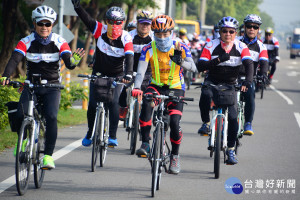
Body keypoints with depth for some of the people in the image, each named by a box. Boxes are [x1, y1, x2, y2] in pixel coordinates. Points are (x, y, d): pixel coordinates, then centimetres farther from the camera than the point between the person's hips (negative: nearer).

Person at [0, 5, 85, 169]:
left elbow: (68, 64, -18)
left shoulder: (59, 42, -7)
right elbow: (14, 60, -20)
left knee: (51, 117, -22)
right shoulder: (26, 42, -7)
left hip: (52, 86, -1)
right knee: (20, 115, -18)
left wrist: (73, 61, -43)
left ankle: (48, 156, -16)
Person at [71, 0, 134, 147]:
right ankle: (90, 133, 20)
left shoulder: (126, 38, -16)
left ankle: (113, 136, -14)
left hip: (116, 76, -2)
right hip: (99, 73, 2)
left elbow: (129, 57, -28)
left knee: (113, 103, -18)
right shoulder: (101, 30, -12)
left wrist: (128, 73, -45)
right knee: (92, 104, -2)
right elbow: (87, 19, -22)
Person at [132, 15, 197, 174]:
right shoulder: (149, 49, -12)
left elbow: (193, 67, -25)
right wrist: (137, 88, -41)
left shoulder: (180, 47, -13)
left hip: (175, 88, -1)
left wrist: (180, 61, -46)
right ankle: (145, 144, -26)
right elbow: (141, 71, -22)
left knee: (174, 123, -15)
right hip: (156, 86, 1)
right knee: (146, 103, -33)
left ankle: (175, 155, 11)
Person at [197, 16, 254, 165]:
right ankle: (206, 123, -13)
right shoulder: (211, 46, -10)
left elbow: (249, 65, -21)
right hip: (212, 82, -1)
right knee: (205, 95, -36)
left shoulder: (241, 47, -8)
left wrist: (247, 81, -39)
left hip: (230, 84, 1)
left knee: (233, 117, -9)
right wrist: (218, 60, -32)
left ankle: (230, 149, 7)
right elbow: (200, 66, -18)